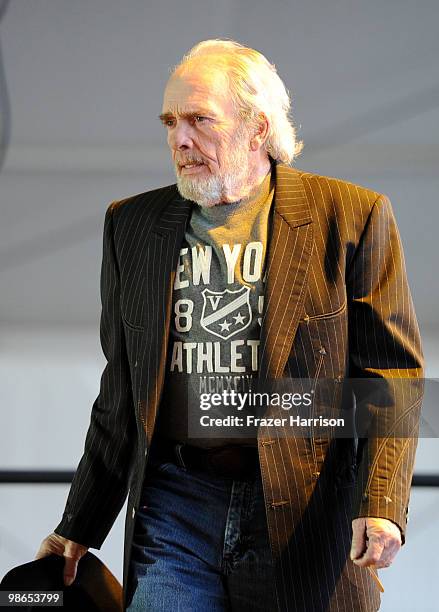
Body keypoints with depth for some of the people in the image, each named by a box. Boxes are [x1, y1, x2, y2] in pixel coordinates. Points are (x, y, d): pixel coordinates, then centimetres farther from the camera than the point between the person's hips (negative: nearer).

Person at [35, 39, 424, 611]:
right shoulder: (132, 224, 12)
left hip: (304, 513, -2)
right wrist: (80, 527, 16)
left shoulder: (351, 216, 0)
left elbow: (392, 372, -1)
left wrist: (380, 504, -13)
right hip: (173, 508, 3)